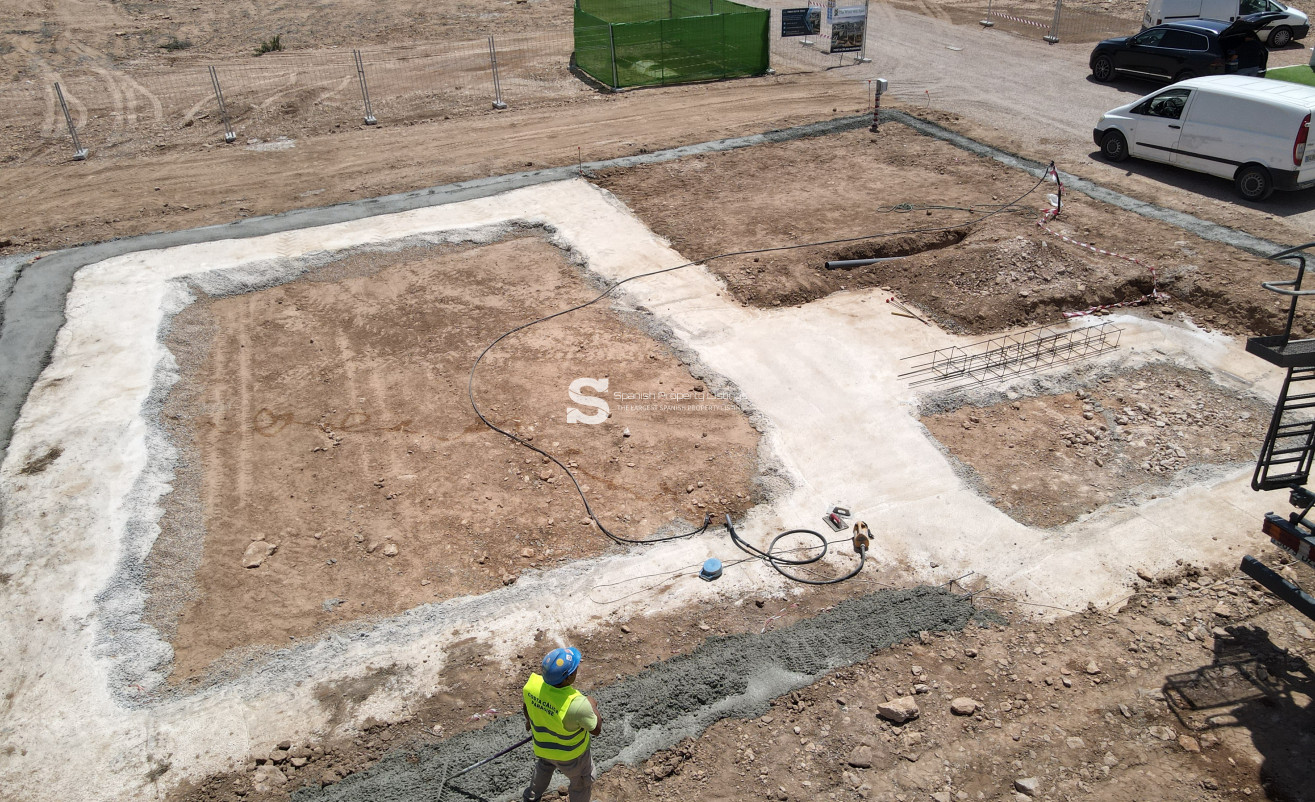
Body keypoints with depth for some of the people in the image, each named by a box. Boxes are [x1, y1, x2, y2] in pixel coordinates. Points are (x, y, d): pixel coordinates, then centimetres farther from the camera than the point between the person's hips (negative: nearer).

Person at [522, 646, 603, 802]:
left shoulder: (532, 682, -29)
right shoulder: (577, 704, -43)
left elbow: (526, 706, -4)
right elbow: (596, 729, -24)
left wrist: (529, 721, 18)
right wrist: (592, 706, -6)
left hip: (541, 747, 5)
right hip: (570, 755, -5)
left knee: (543, 767, 38)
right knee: (582, 783, 26)